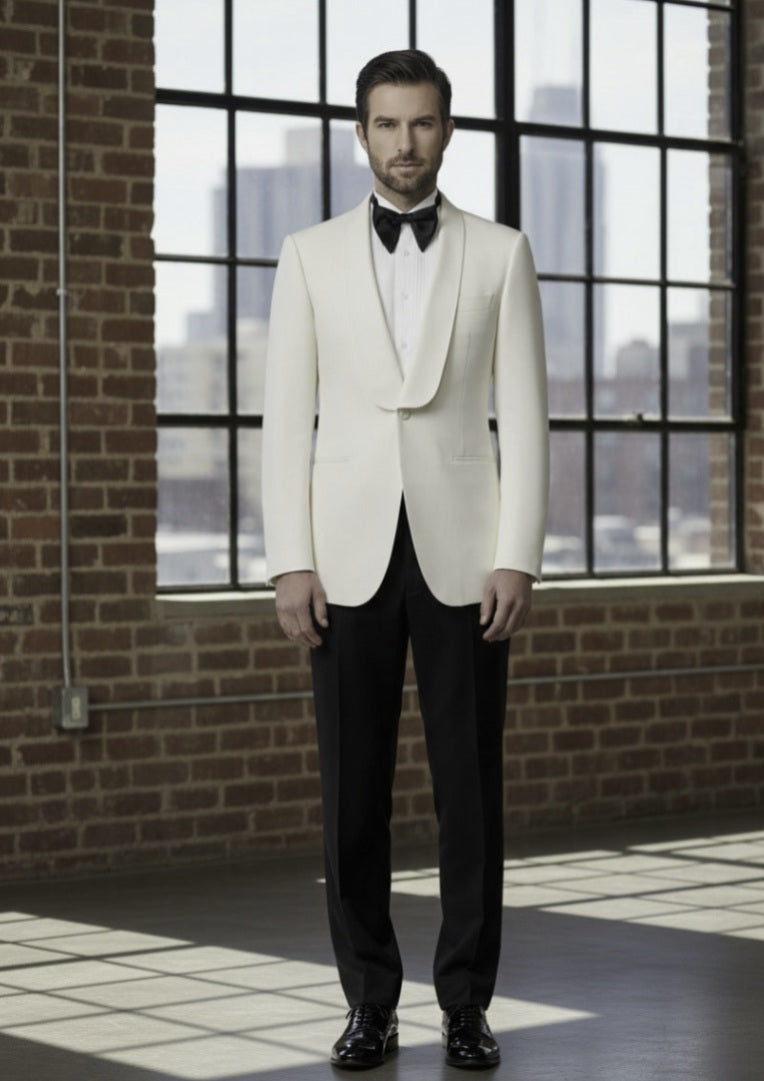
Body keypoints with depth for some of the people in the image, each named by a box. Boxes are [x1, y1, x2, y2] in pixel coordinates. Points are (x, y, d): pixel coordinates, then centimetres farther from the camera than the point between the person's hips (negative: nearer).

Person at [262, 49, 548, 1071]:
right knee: (354, 791, 3)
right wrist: (290, 561, -6)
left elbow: (524, 416, 0)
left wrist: (518, 557, -9)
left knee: (470, 787, 2)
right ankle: (370, 1004, 13)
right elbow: (288, 417, 3)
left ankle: (466, 1005, 11)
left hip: (461, 552, -1)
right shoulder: (311, 255, 6)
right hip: (350, 554, 1)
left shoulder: (501, 254, 4)